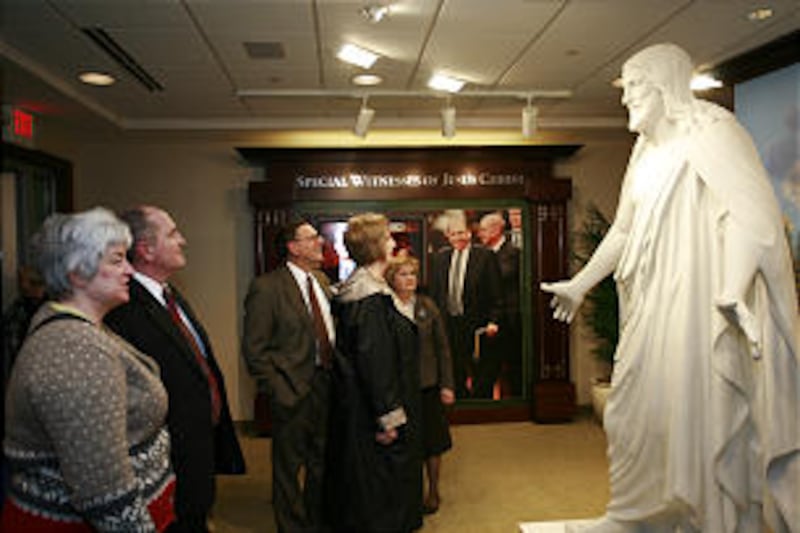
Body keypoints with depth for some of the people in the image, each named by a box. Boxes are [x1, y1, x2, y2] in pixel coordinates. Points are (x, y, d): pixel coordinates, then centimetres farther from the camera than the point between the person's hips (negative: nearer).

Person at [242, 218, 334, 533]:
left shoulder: (321, 280, 7)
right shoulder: (267, 287, -14)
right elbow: (254, 350, -15)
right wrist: (280, 390, -17)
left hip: (327, 383, 7)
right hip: (294, 388, -6)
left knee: (321, 459, 22)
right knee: (289, 465, 11)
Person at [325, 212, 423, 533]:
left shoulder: (354, 289, 7)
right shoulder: (372, 299, -23)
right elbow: (374, 360, -25)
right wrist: (388, 417, -20)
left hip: (355, 406, 10)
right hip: (369, 410, -10)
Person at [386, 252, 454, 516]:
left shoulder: (427, 306, 1)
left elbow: (442, 346, 4)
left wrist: (447, 385, 0)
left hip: (427, 385, 2)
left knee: (432, 441, 11)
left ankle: (433, 492, 30)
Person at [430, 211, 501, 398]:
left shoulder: (485, 256, -5)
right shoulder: (440, 257, 9)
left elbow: (496, 293, -7)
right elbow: (435, 292, 11)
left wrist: (493, 321, -13)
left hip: (478, 326, -4)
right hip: (448, 325, 4)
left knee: (482, 380, 6)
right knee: (455, 377, 13)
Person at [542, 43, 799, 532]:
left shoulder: (710, 131, -7)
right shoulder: (646, 151, 17)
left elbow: (755, 211, -20)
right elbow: (624, 230, 22)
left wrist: (732, 290, -33)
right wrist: (580, 284, 24)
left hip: (700, 302, -8)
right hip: (653, 307, 8)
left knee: (703, 410, -2)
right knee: (638, 408, 12)